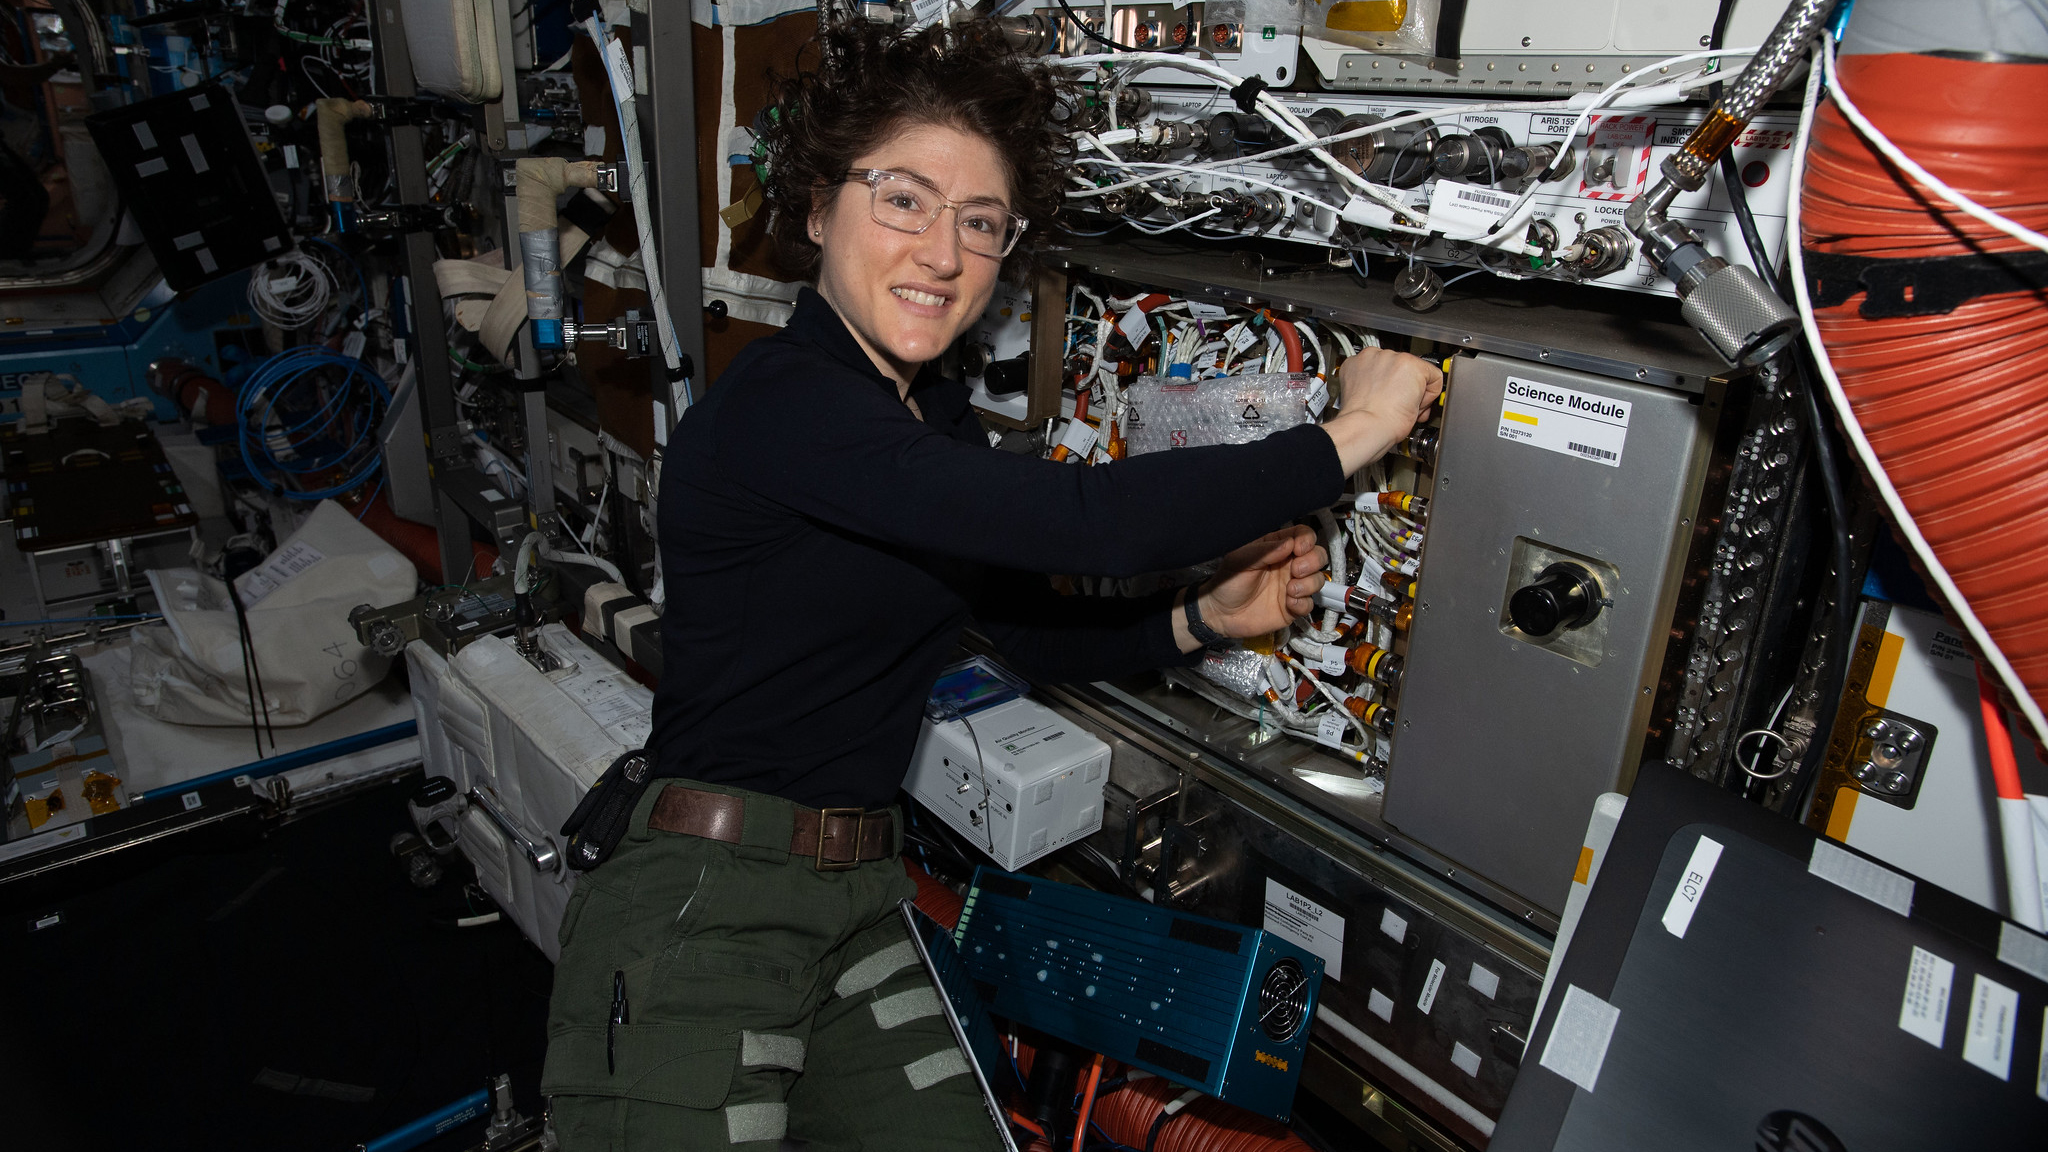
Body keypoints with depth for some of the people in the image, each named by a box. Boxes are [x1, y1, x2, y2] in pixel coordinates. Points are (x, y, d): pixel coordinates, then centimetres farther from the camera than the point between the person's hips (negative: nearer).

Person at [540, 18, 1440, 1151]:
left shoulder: (938, 417, 9)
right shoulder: (779, 403, -18)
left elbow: (1034, 629, 14)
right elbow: (1086, 519, -28)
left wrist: (1203, 618, -3)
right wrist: (1350, 435, -18)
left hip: (857, 897, 8)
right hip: (698, 904, -7)